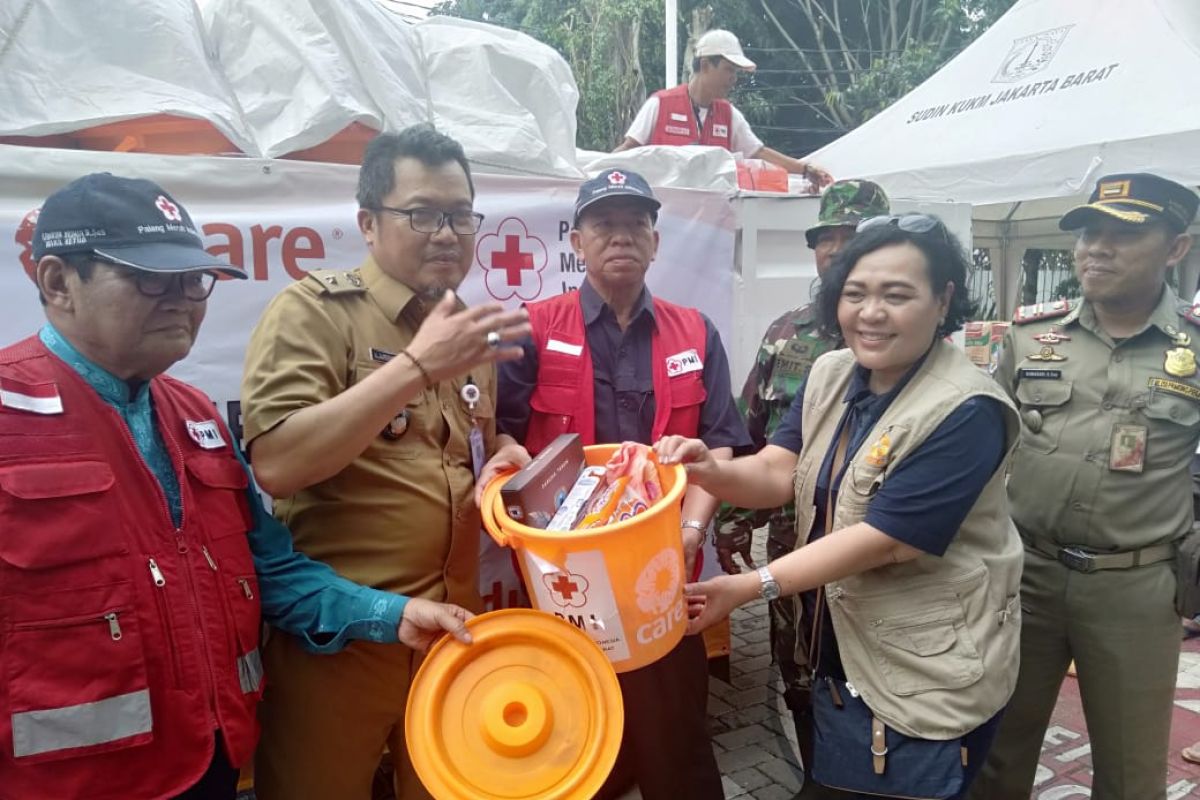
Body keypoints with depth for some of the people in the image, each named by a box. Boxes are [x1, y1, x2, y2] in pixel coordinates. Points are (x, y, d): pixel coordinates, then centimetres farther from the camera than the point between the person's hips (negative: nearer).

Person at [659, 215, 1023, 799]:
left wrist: (750, 587, -28)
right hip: (840, 652, 7)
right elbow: (776, 473, -8)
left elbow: (884, 539, -27)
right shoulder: (830, 376, -1)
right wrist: (710, 471, -30)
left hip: (931, 677, -6)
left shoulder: (966, 412, -24)